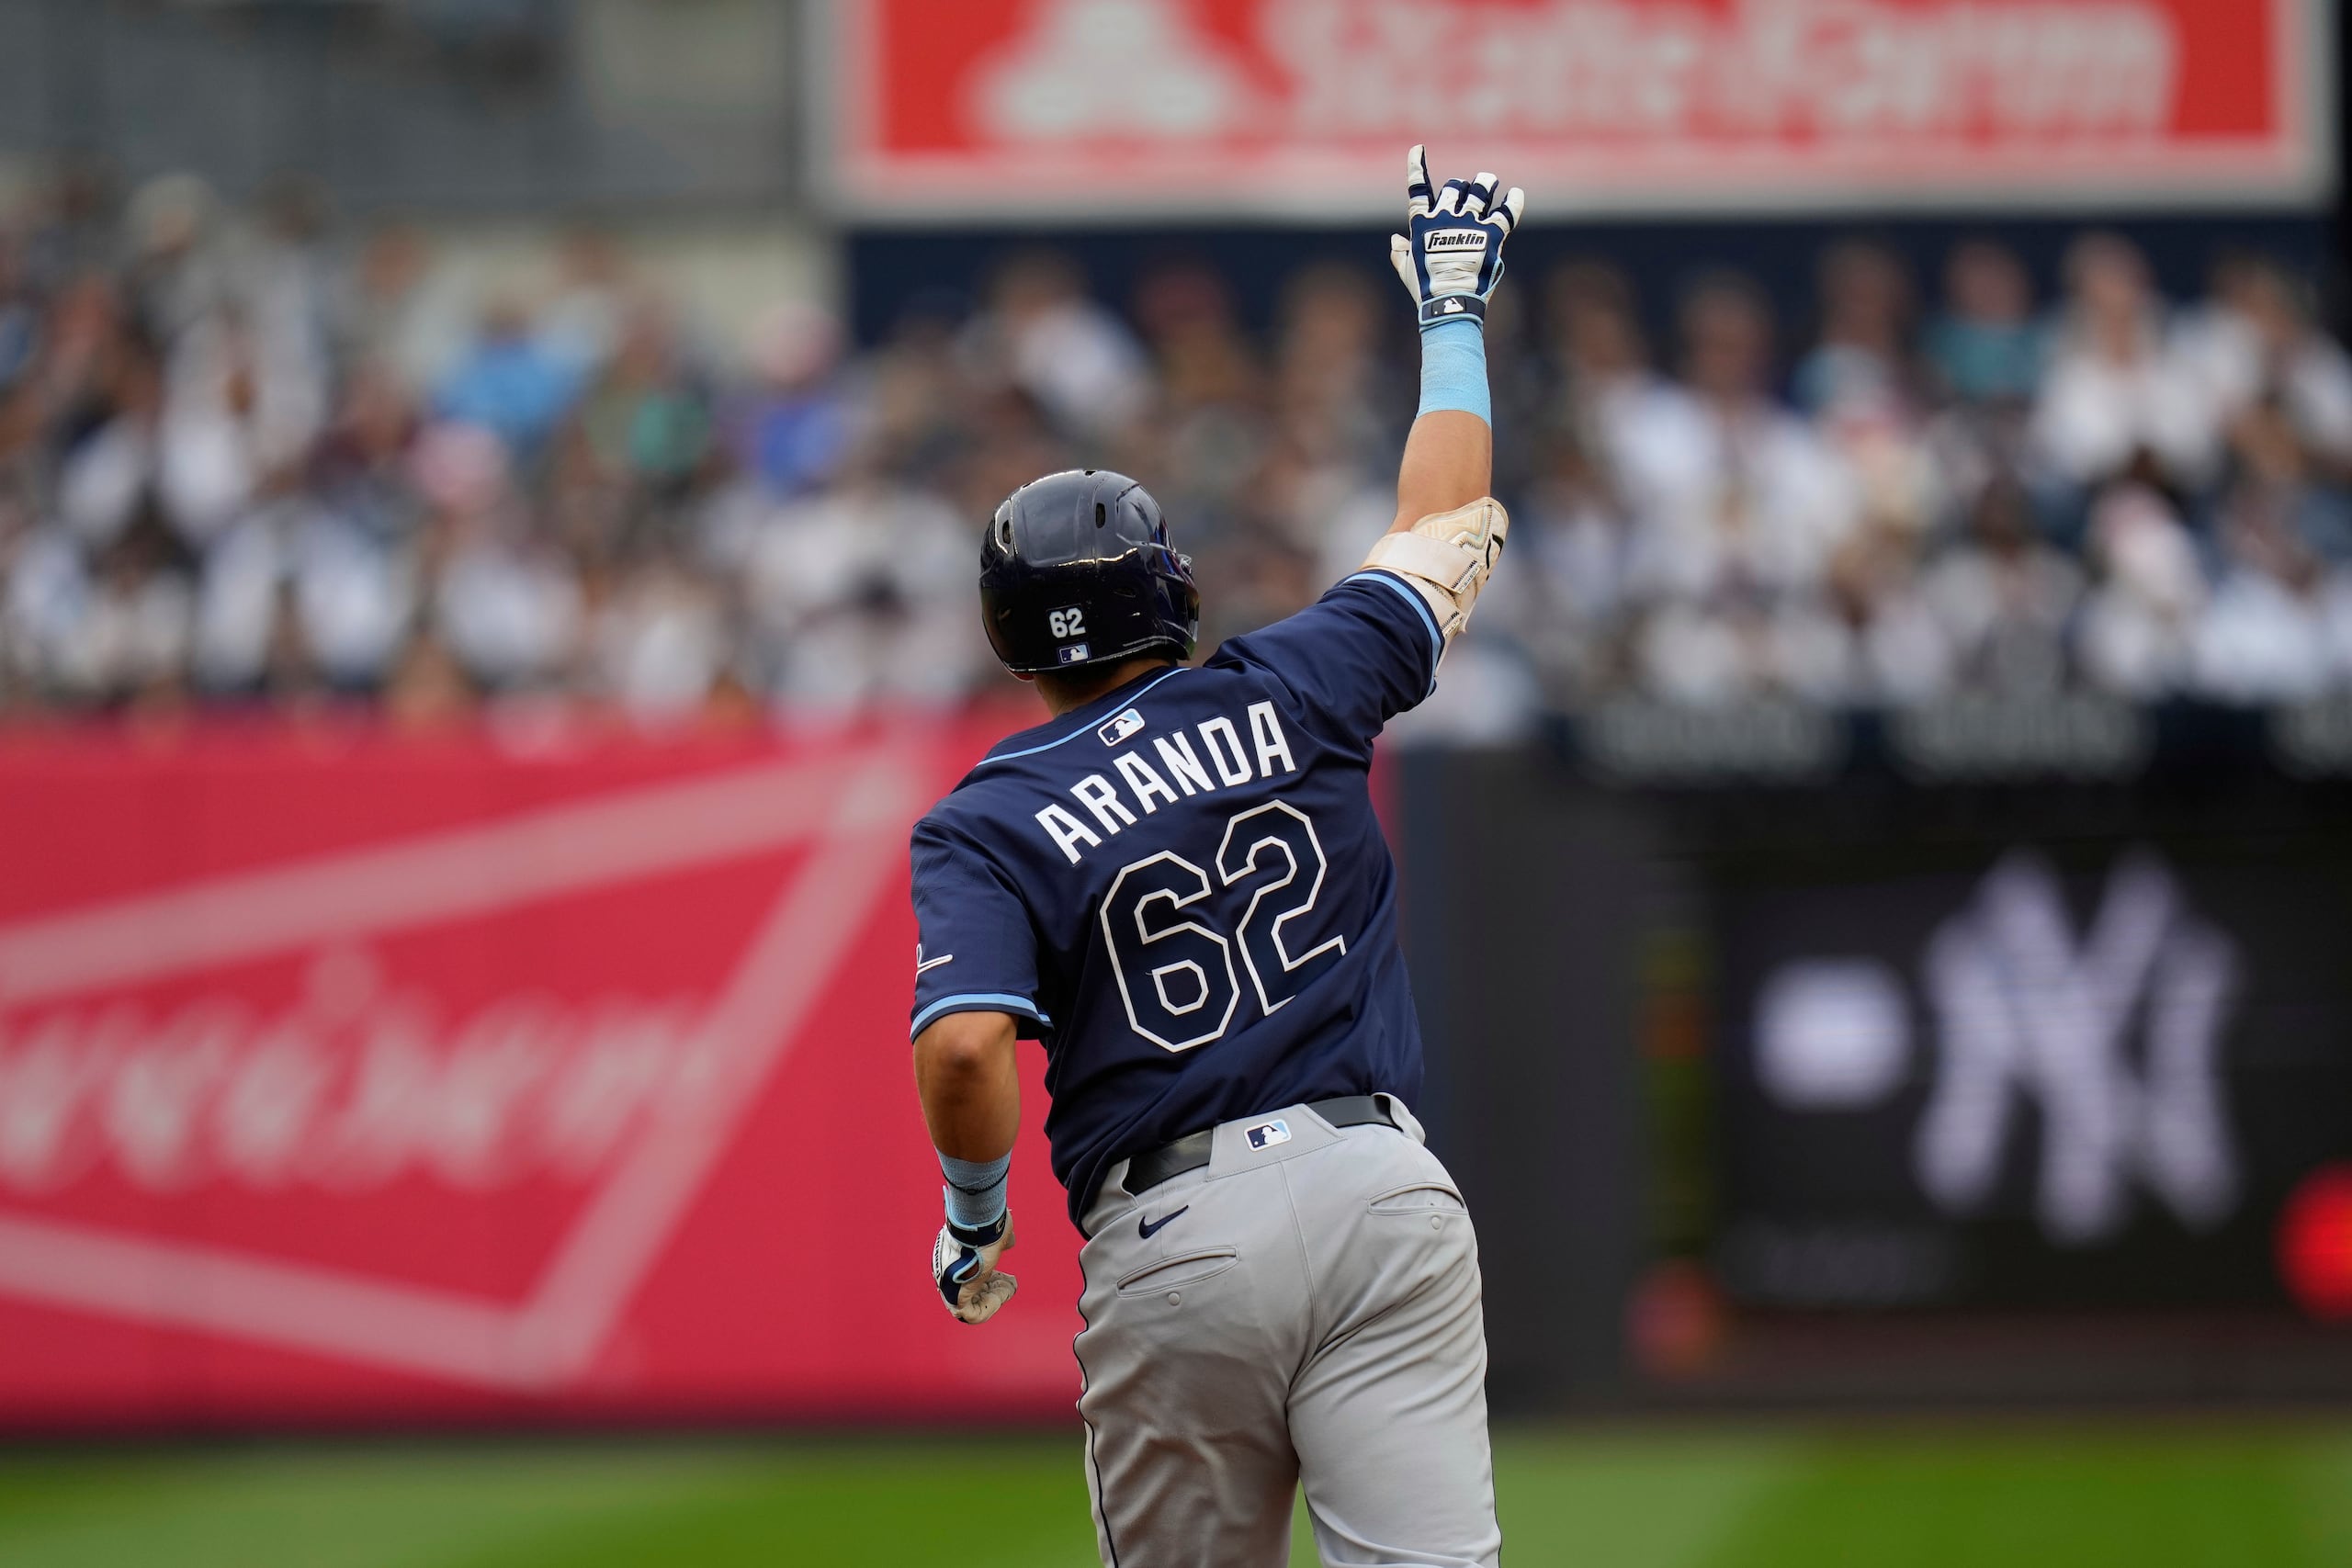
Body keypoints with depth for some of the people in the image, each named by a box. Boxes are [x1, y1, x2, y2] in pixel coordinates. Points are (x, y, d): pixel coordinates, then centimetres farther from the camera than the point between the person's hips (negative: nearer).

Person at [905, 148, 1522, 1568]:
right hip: (1378, 1183, 1)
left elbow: (965, 1045, -15)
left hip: (1168, 1234, -1)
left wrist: (975, 1212, 4)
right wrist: (1453, 309, 36)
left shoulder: (988, 825, 2)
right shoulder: (1288, 696, 9)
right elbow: (1451, 524, 23)